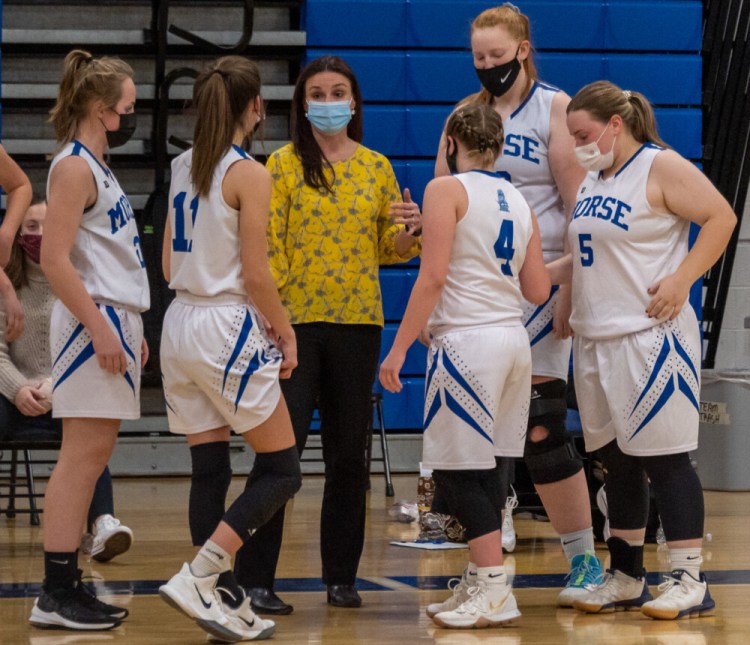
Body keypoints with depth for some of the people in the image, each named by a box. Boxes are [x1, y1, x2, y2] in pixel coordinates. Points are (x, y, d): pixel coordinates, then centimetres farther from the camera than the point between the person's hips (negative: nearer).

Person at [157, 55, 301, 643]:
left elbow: (169, 264, 14)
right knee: (282, 469, 1)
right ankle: (198, 578, -11)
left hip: (180, 325, 8)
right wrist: (287, 332, -2)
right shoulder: (249, 175, -12)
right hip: (229, 327, -8)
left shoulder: (182, 167, 9)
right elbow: (255, 273, -13)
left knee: (210, 471, 9)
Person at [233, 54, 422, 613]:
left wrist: (409, 233, -8)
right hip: (296, 320, -3)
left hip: (358, 322, 3)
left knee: (349, 452, 8)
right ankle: (255, 578, -4)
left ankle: (342, 576, 17)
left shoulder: (377, 168, 10)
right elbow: (267, 245, -4)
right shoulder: (284, 165, 0)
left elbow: (390, 249, 14)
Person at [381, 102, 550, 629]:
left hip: (467, 340, -8)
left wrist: (399, 349, -12)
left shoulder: (447, 190, -4)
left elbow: (433, 278, -13)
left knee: (459, 472, -3)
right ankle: (481, 585, 16)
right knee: (484, 468, 13)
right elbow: (538, 290, 13)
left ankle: (496, 591, -6)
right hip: (514, 338, 8)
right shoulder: (518, 201, 15)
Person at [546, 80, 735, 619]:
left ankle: (689, 580, -1)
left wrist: (682, 279, -19)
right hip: (597, 340, 8)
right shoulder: (594, 179, 15)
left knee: (664, 457, -6)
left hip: (650, 337, -8)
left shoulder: (661, 167, -9)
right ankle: (626, 578, 20)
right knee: (617, 461, 12)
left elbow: (722, 217, -14)